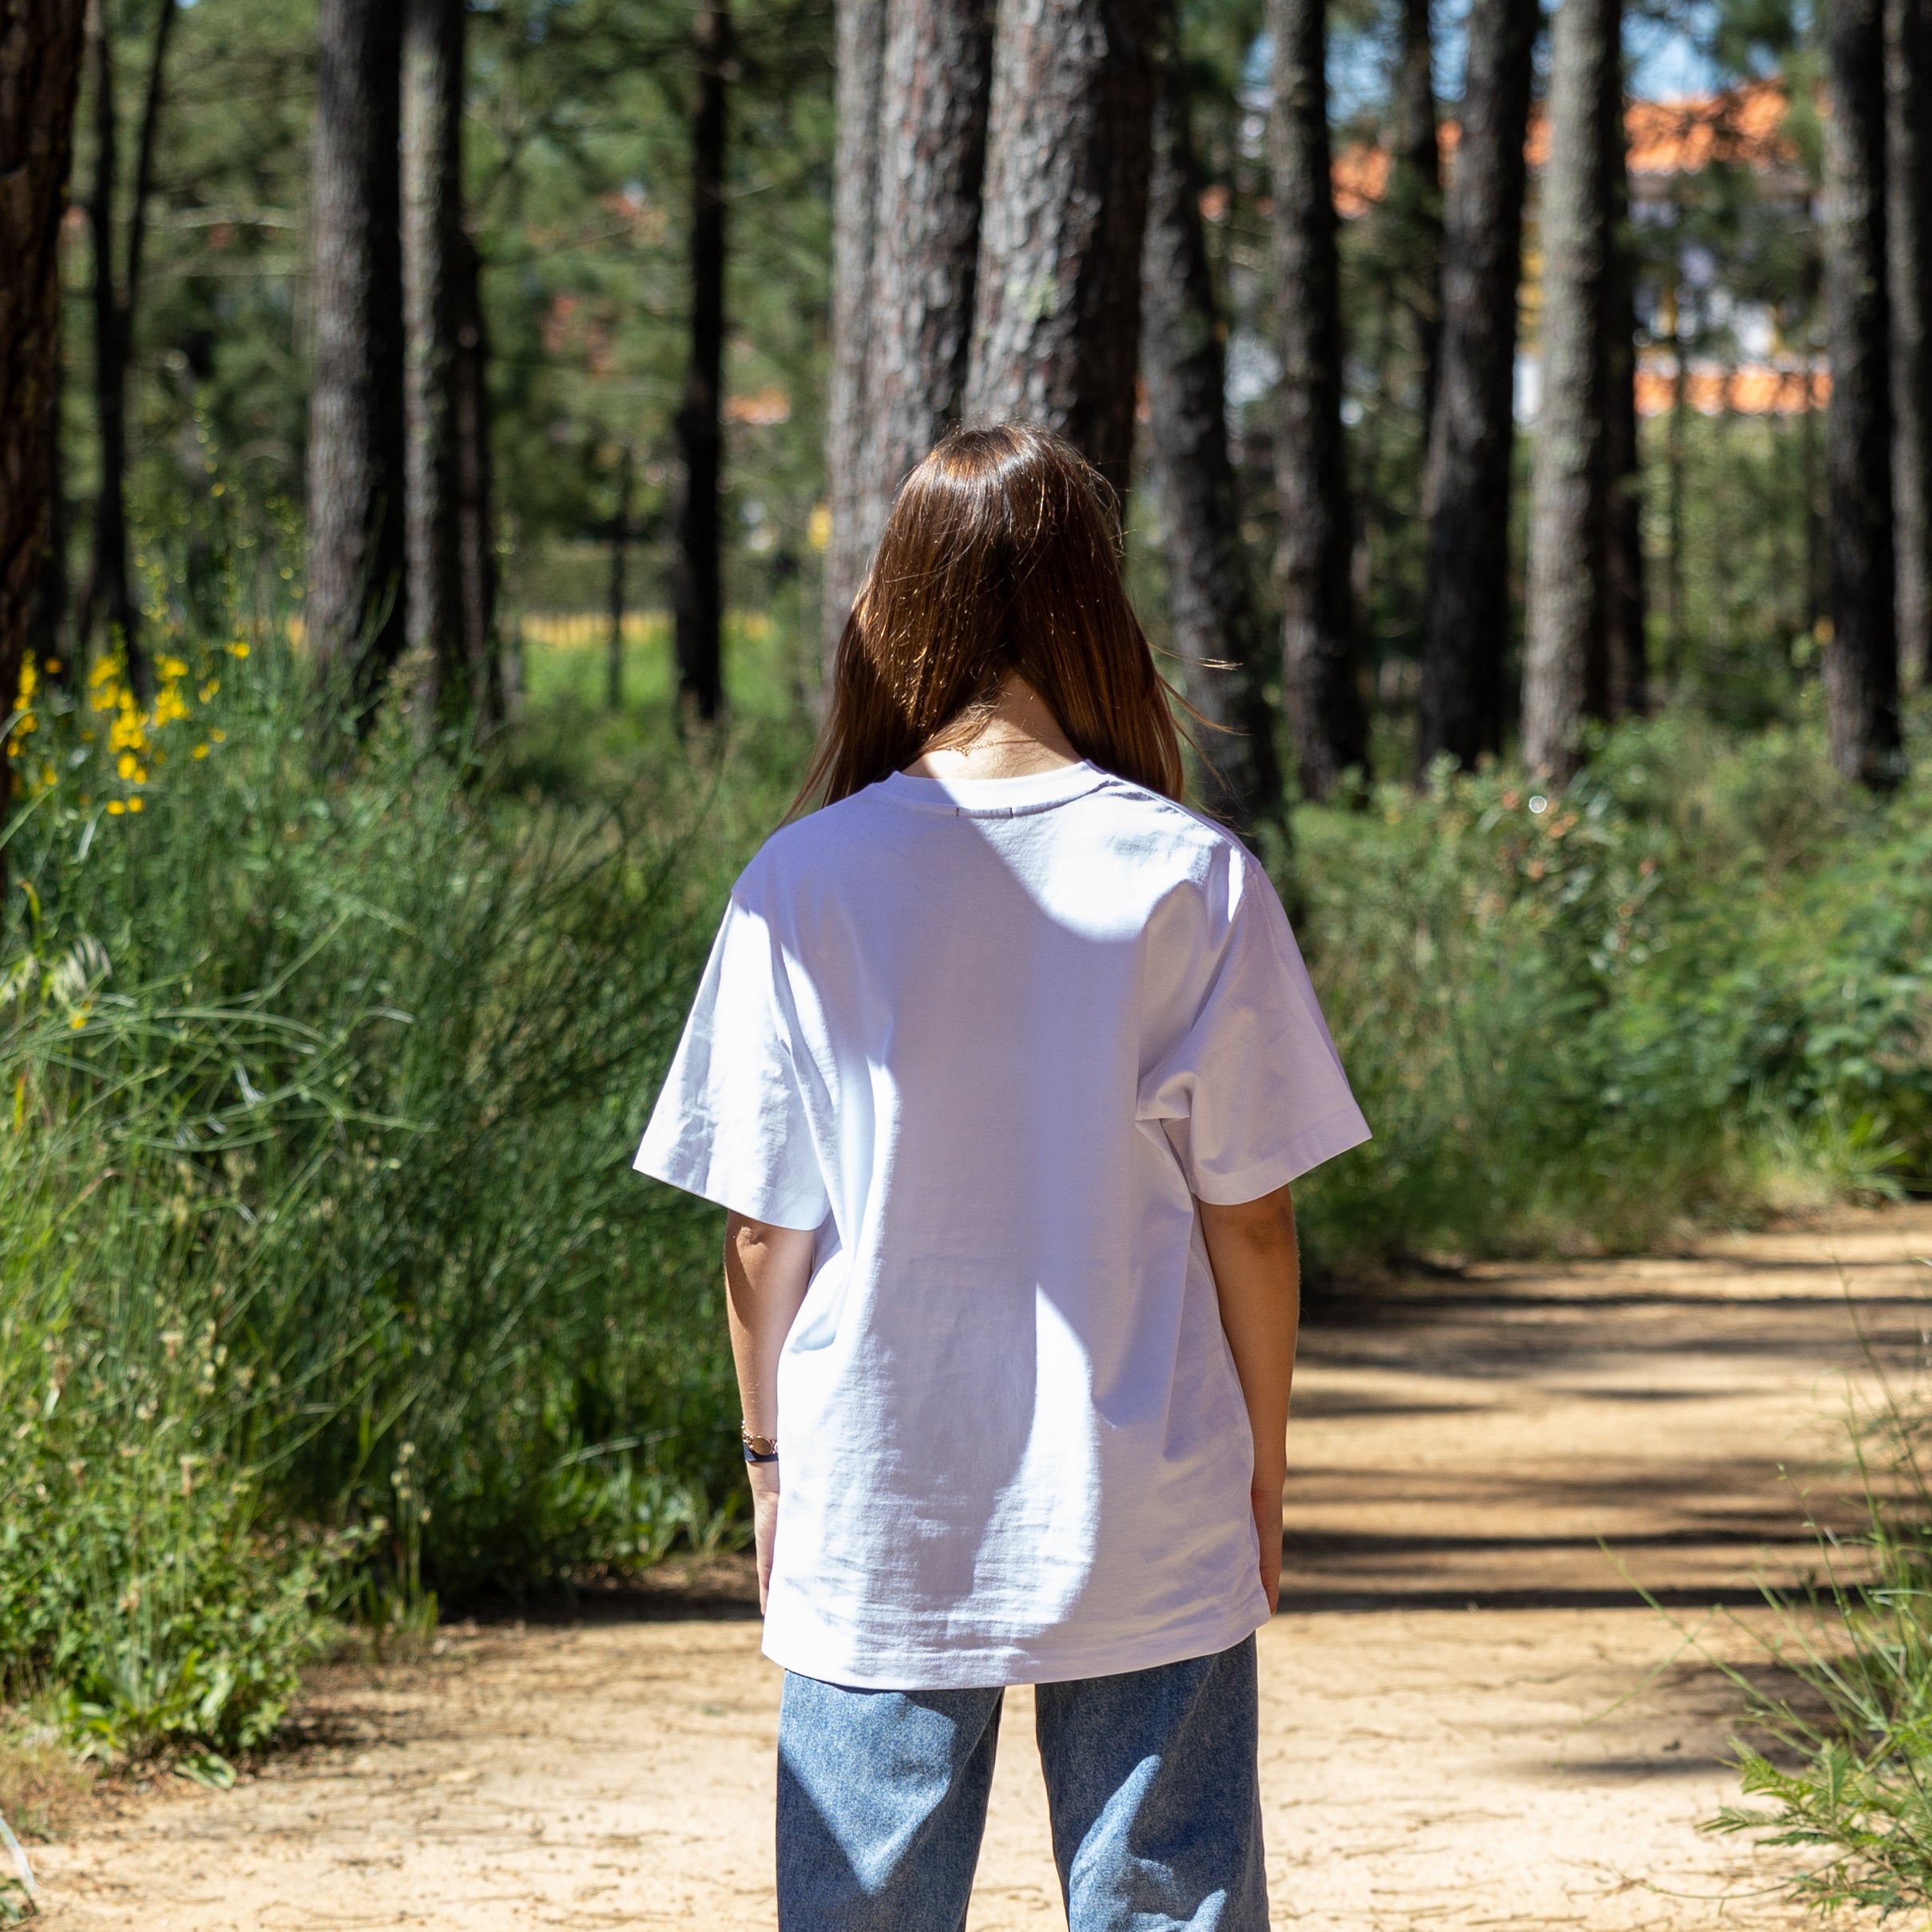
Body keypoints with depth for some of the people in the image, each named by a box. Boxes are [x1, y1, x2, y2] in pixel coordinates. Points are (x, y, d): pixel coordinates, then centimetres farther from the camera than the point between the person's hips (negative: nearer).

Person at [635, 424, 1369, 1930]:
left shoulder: (807, 885, -6)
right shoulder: (1192, 879, -7)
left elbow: (765, 1229, -1)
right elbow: (1248, 1215, -2)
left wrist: (773, 1452, 13)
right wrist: (1264, 1467, 10)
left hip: (879, 1529, 1)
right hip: (1151, 1524, 0)